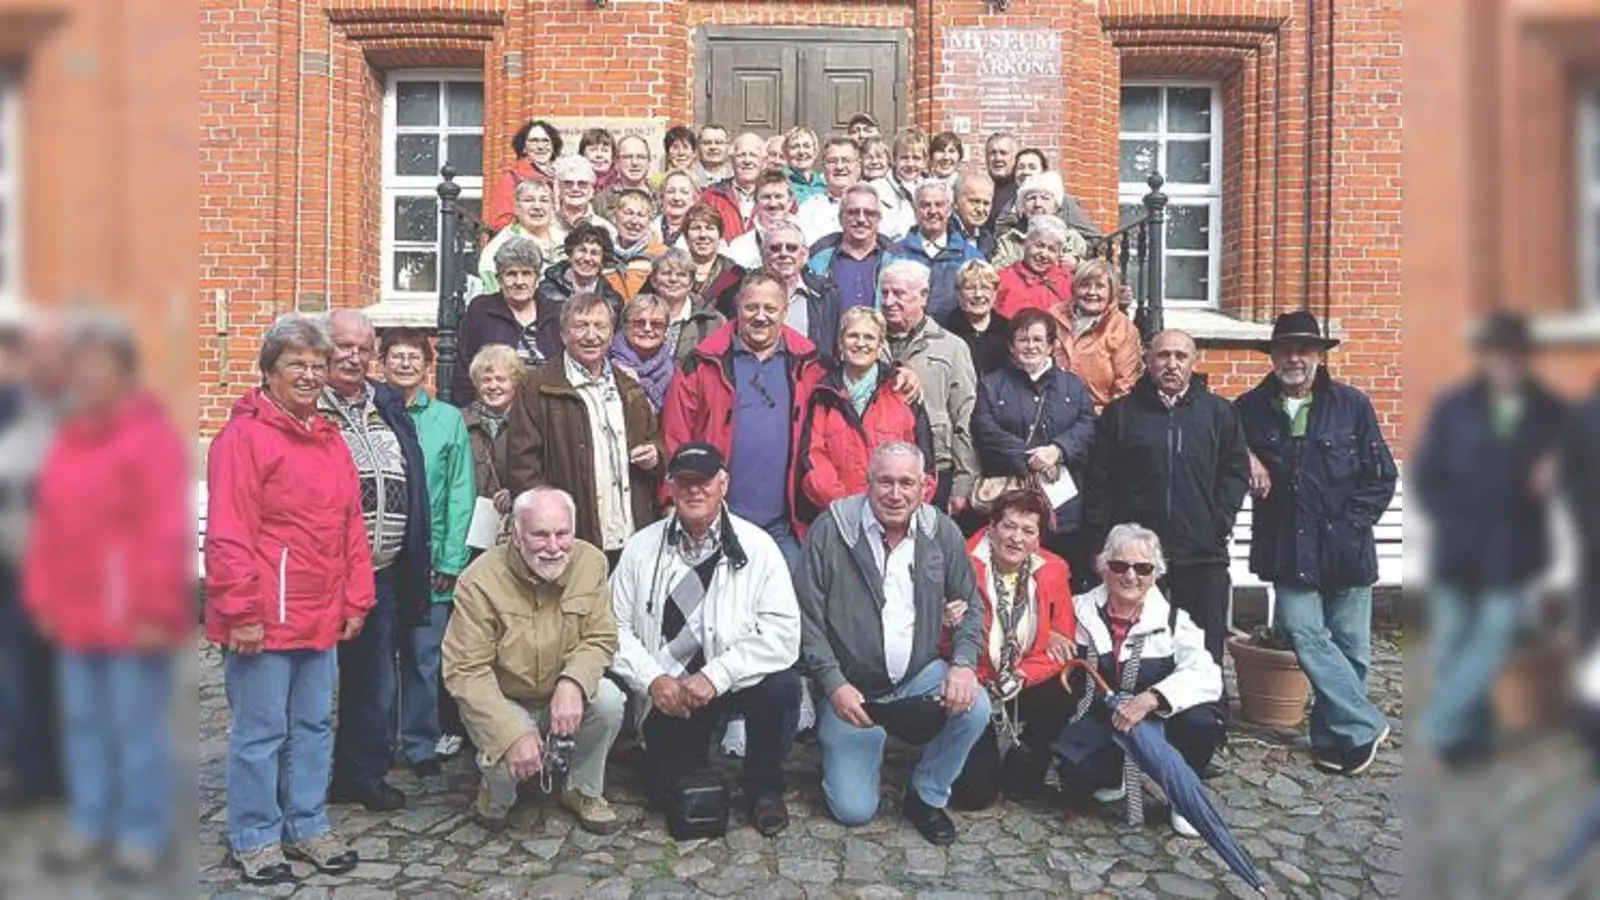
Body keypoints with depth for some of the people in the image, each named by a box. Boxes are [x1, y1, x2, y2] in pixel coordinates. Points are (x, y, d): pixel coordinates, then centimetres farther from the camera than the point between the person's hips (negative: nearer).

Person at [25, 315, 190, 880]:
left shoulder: (154, 437, -13)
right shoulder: (67, 439, 13)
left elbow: (168, 533, -17)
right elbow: (47, 525, 17)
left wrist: (157, 610, -18)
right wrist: (42, 597, 13)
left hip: (132, 618, -8)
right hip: (77, 617, 8)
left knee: (136, 725, 0)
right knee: (84, 721, 15)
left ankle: (145, 833, 12)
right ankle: (90, 824, 28)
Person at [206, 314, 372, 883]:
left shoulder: (331, 441, 13)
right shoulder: (243, 437, -10)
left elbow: (352, 527, 14)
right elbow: (227, 536, -14)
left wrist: (356, 601, 11)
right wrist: (242, 612, -15)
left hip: (322, 619, 7)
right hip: (264, 620, -7)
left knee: (314, 724, 16)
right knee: (260, 731, 5)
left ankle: (307, 825, 30)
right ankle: (255, 837, 22)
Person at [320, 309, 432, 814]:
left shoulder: (390, 407, 13)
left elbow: (415, 490, 14)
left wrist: (420, 561, 11)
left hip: (382, 573, 6)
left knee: (375, 682, 15)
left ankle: (364, 775, 30)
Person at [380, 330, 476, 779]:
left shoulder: (448, 418, 2)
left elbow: (461, 493, 0)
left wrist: (451, 558, -6)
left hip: (430, 556, 0)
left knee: (424, 657, 6)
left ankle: (420, 745, 20)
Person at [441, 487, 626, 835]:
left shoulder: (591, 562, -14)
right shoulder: (480, 581, -23)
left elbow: (601, 639, -10)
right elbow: (465, 671, -22)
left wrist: (572, 683, -31)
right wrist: (513, 734, -31)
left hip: (565, 695, 3)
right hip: (501, 701, -3)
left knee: (608, 701, -25)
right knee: (510, 759, -30)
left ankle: (583, 791, 3)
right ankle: (496, 794, 10)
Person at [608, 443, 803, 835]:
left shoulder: (756, 546, -10)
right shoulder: (642, 547, -2)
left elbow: (783, 631, -18)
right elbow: (615, 624, -3)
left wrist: (715, 676, -25)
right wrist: (652, 679, -18)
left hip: (737, 683, -2)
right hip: (668, 691, 2)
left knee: (782, 685, -31)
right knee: (666, 796, 1)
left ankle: (764, 787, -3)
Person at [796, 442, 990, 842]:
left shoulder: (943, 532, -4)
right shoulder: (829, 530, -14)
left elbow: (969, 605, 4)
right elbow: (808, 617, -12)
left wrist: (963, 663, -12)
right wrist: (834, 684, -19)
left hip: (921, 674, 3)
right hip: (850, 685, -2)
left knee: (974, 707, -26)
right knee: (854, 810, -6)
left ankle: (926, 796, 2)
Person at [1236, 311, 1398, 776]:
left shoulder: (1352, 405, 0)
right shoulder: (1250, 409, 2)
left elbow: (1381, 475, 1)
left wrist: (1350, 526, -6)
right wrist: (1250, 468, -11)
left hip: (1345, 549, 0)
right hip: (1288, 551, 0)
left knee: (1349, 646, 7)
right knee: (1306, 636, -10)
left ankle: (1334, 737, 24)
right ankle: (1364, 726, 5)